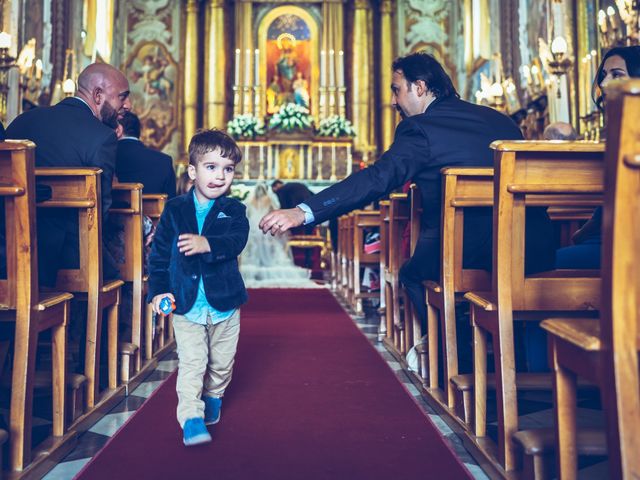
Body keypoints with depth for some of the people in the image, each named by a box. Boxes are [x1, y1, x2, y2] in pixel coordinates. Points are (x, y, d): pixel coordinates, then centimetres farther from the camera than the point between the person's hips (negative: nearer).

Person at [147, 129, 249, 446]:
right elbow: (159, 253, 2)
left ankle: (213, 397, 41)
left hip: (224, 303, 1)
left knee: (221, 362, 16)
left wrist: (207, 244, -39)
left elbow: (236, 241, -21)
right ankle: (191, 418, -3)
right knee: (191, 363, -6)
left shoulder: (233, 211, -1)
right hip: (185, 303, -1)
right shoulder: (174, 210, 0)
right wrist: (159, 290, -6)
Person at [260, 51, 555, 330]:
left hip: (467, 256, -6)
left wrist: (303, 212, -20)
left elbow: (375, 179, -17)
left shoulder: (420, 128, -6)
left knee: (413, 274, 24)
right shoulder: (499, 119, 14)